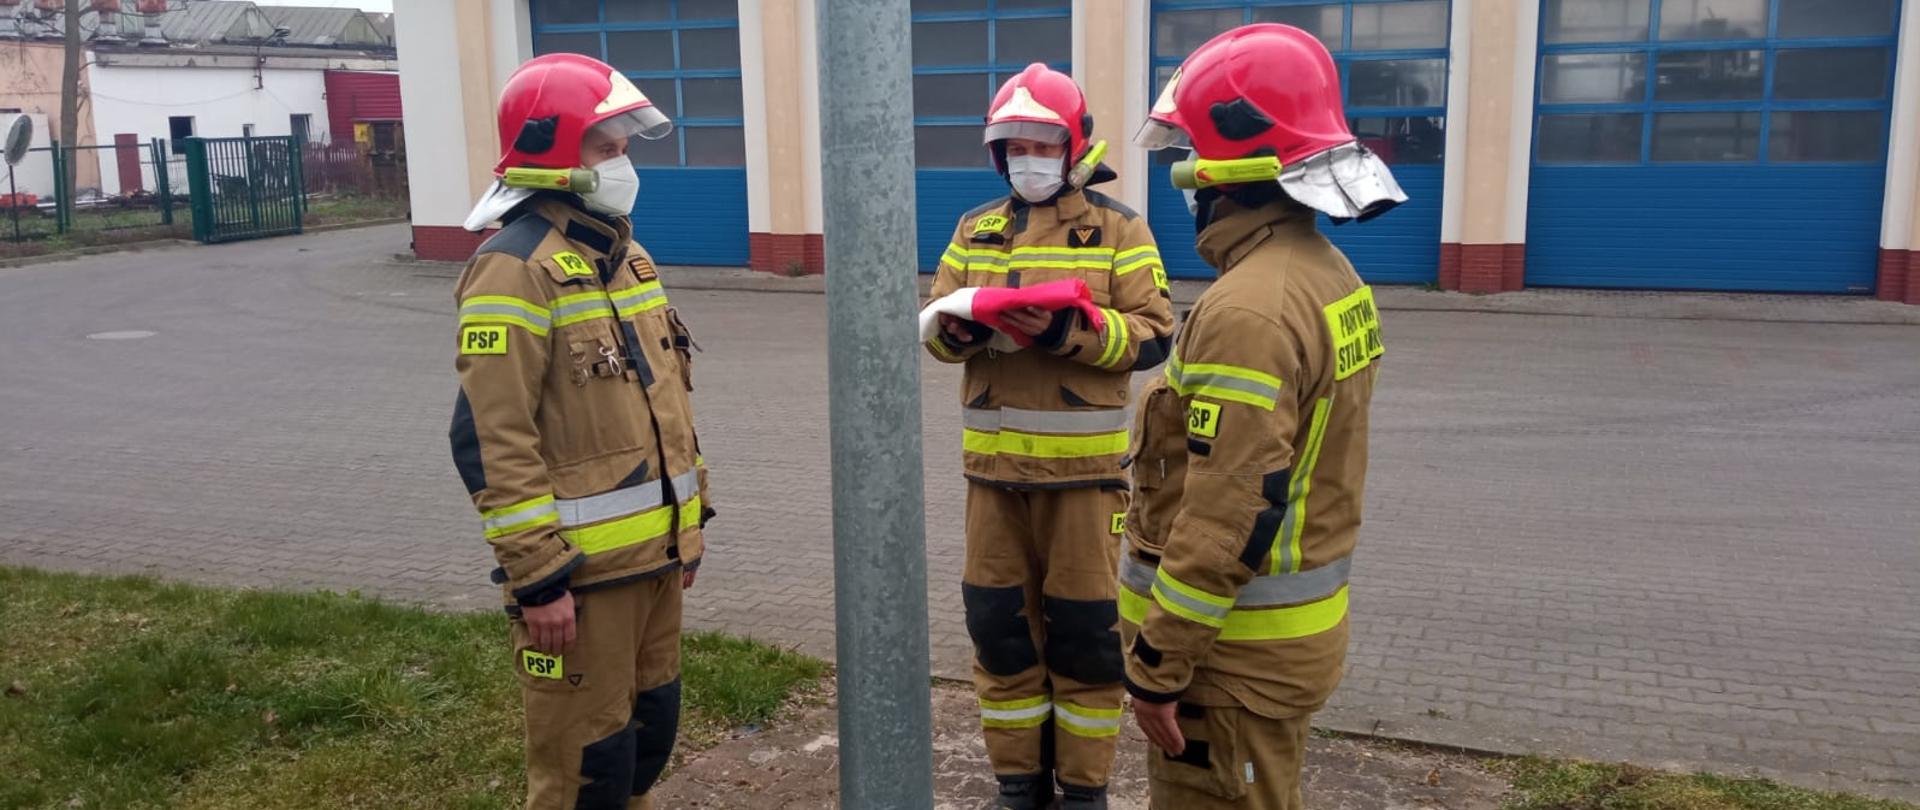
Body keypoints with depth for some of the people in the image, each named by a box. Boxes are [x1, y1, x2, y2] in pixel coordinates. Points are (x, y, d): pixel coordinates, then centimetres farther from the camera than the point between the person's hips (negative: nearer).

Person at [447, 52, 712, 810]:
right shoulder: (516, 268, -16)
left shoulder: (624, 252, 13)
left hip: (651, 553, 9)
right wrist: (537, 576, -21)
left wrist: (686, 523, 19)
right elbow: (492, 440, -21)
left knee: (651, 728, 20)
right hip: (579, 568, -8)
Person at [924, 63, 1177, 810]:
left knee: (1084, 628, 5)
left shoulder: (1118, 228, -1)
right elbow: (934, 325, 8)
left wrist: (1072, 331, -23)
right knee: (998, 621, 10)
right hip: (994, 463, 4)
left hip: (1083, 464, -3)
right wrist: (961, 326, -16)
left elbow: (1152, 334, -8)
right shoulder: (975, 229, 11)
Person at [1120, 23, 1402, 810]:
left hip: (1237, 642, -9)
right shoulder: (1329, 275, 7)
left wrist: (1158, 664, -19)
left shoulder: (1250, 307, -25)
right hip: (1298, 618, 9)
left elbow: (1228, 518, -26)